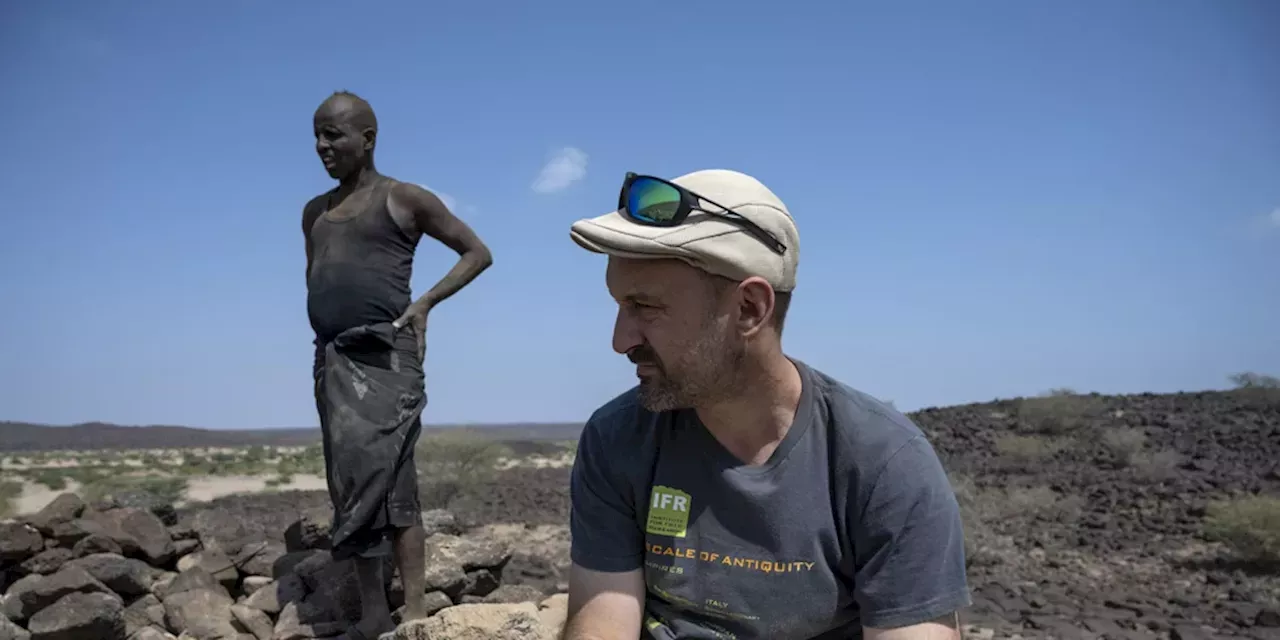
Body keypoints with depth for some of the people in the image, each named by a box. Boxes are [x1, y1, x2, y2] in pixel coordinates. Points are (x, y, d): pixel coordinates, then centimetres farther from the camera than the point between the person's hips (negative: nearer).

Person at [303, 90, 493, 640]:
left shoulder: (405, 199, 2)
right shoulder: (314, 212, 19)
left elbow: (478, 252, 3)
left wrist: (425, 302, -8)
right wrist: (324, 334, 13)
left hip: (383, 358, -7)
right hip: (330, 359, 7)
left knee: (386, 481, -12)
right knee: (350, 483, 5)